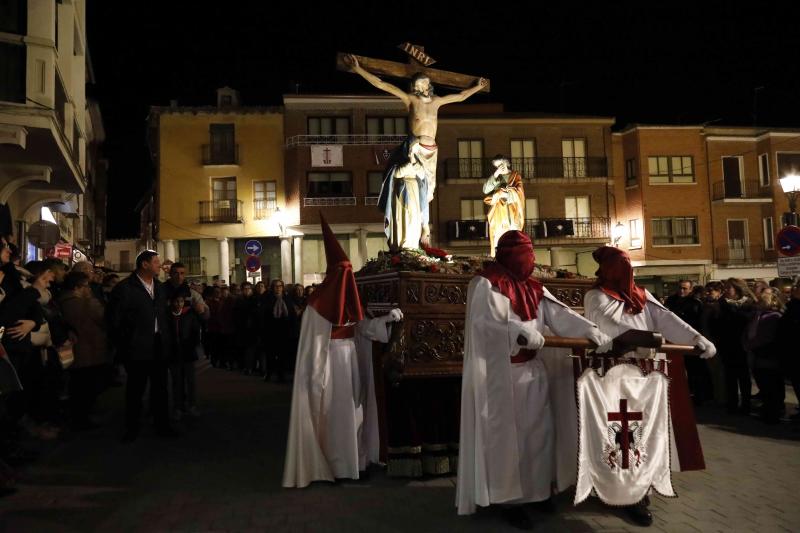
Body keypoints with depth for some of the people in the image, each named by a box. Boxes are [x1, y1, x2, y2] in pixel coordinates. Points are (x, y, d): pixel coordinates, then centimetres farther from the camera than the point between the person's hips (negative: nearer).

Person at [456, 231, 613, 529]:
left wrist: (593, 332, -8)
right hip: (501, 374, -7)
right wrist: (522, 334, -25)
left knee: (536, 431, 11)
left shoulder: (533, 288, 10)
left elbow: (559, 314, 3)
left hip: (531, 371, 7)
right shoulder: (485, 285, -11)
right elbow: (484, 325, -20)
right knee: (507, 435, 1)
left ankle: (535, 489, 25)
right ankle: (510, 498, 12)